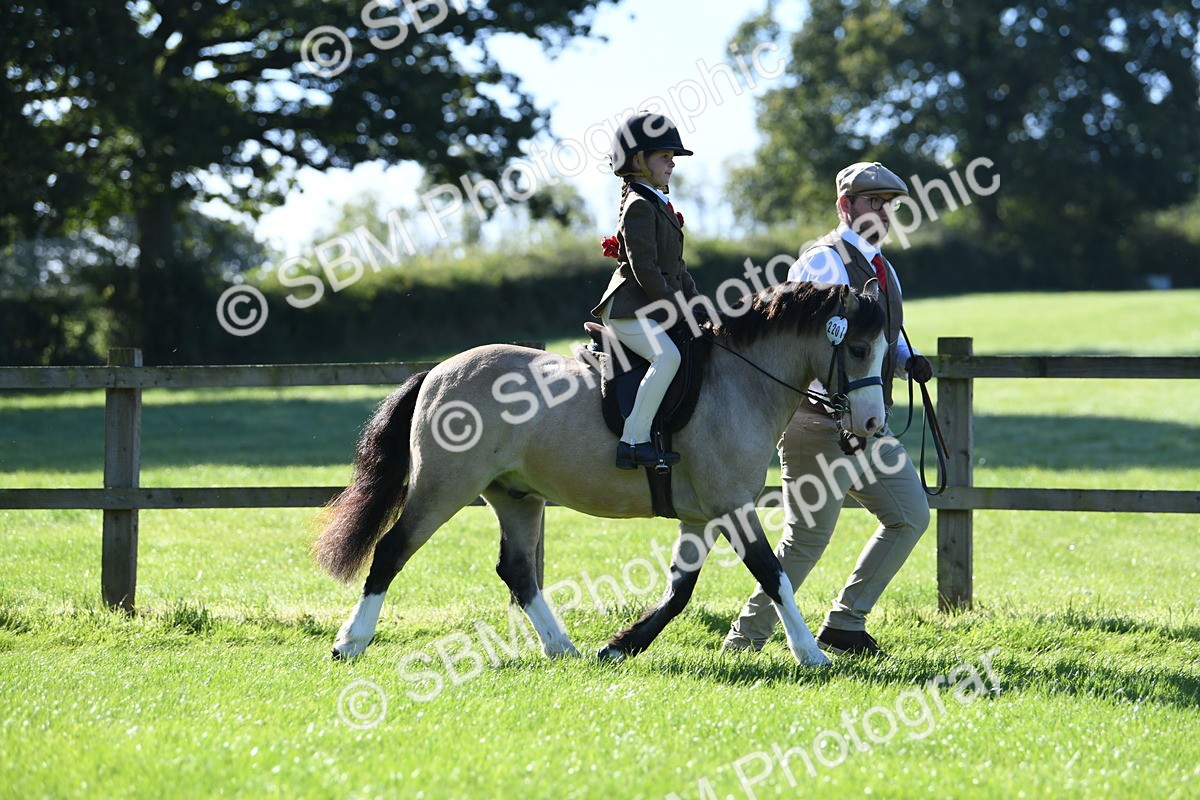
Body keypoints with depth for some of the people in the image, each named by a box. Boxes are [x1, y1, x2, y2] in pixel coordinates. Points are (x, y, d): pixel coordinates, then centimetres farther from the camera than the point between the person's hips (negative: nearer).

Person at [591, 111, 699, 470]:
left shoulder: (659, 205, 20)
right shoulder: (639, 206, -12)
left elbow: (676, 267, 22)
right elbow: (645, 270, -19)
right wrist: (678, 307, -18)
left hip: (653, 313, 11)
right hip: (630, 309, -11)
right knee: (667, 357, -32)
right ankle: (634, 442, -34)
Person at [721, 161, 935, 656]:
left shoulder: (883, 270, 17)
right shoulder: (822, 262, -11)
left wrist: (910, 360, 6)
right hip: (820, 422, -9)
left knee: (910, 516, 5)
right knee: (809, 537, -6)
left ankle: (844, 623, 9)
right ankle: (745, 640, 6)